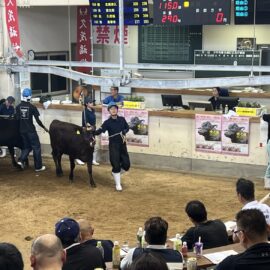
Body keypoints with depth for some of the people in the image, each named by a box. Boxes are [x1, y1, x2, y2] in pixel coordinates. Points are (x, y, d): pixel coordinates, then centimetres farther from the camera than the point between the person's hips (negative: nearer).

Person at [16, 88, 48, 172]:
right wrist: (44, 128, 2)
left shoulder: (18, 107, 0)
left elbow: (17, 118, 3)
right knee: (36, 147, 7)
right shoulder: (32, 107, -12)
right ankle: (38, 167, 9)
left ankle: (21, 160, 1)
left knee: (27, 146, 21)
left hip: (22, 130, 5)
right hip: (31, 130, -5)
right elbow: (38, 120, -12)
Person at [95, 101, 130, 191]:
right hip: (113, 145, -4)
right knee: (116, 165, -5)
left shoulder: (122, 119, 2)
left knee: (126, 165, 5)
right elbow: (100, 131, -18)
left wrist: (124, 132, -6)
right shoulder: (107, 122, -8)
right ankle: (118, 184, 11)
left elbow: (127, 128, 15)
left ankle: (116, 173, 36)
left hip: (122, 144, 4)